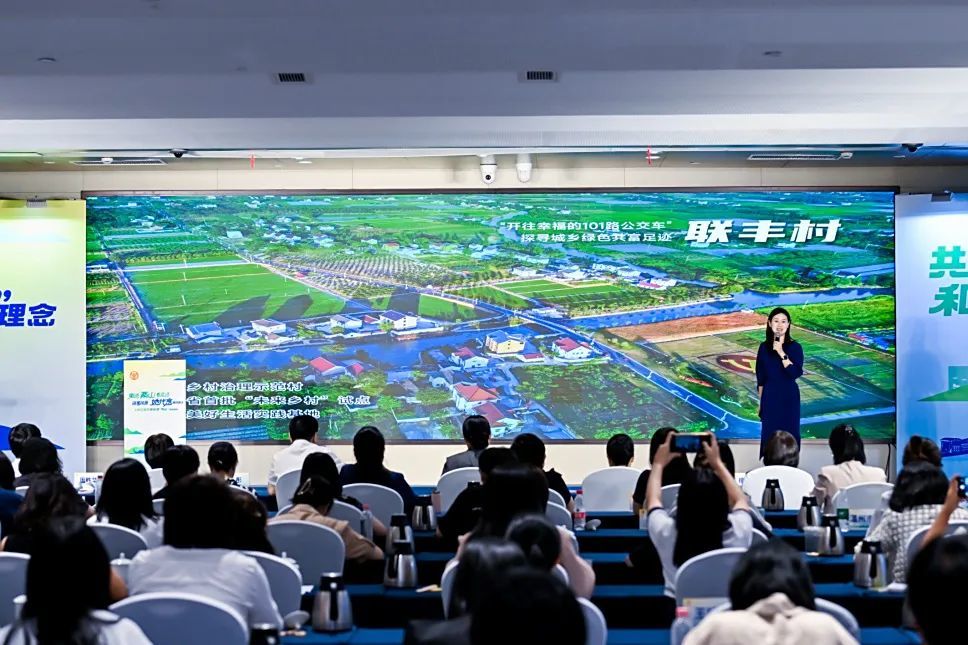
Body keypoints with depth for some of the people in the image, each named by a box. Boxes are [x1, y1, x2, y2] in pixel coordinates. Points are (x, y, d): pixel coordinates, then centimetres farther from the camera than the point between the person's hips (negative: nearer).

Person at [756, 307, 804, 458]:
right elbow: (760, 378, 7)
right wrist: (761, 401, 7)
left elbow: (796, 373, -18)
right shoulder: (764, 347, 2)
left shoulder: (795, 347, -5)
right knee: (769, 435, 4)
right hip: (770, 397, 2)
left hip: (789, 397, -2)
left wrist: (781, 353, -22)